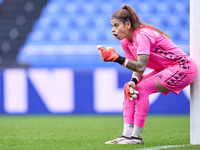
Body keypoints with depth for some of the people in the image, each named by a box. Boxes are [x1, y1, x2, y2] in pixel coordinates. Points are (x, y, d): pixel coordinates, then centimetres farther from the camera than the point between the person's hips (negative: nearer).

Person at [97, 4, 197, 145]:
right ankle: (127, 135, -4)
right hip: (165, 70, 10)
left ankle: (137, 136, -20)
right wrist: (133, 81, -19)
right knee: (129, 87, 0)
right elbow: (137, 68, 3)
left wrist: (117, 58, -39)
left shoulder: (142, 35, -24)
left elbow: (141, 66, -34)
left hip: (183, 68, -9)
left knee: (141, 88, -23)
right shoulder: (125, 42, 3)